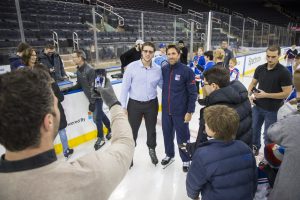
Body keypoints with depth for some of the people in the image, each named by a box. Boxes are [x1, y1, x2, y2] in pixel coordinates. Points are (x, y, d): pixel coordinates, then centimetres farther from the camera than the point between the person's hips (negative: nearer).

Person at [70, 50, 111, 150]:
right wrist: (69, 88, -2)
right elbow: (79, 85, 13)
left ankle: (101, 138, 14)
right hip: (91, 97, 8)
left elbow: (93, 87, -24)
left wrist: (92, 102, -23)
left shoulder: (90, 70, -23)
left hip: (97, 96, -8)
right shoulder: (78, 70, 4)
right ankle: (111, 129, 37)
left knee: (96, 118, -4)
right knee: (100, 114, 18)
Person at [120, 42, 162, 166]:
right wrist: (123, 106, -7)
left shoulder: (158, 69, -6)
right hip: (134, 104, -2)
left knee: (151, 129, 19)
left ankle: (152, 150, 45)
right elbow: (125, 87, -8)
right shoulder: (132, 67, -12)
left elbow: (163, 85, 5)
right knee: (132, 130, 11)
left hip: (151, 104, 2)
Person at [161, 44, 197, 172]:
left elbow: (193, 93, -9)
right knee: (167, 134, 18)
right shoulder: (163, 70, 0)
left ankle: (186, 160, 30)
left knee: (182, 136, 9)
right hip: (166, 110, 4)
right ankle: (169, 154, 42)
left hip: (180, 111, -4)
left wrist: (190, 111, -11)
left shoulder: (187, 71, -12)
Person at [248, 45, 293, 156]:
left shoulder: (284, 72, -16)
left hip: (272, 110, -5)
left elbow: (286, 93, -16)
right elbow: (253, 83, 10)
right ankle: (255, 148, 44)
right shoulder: (260, 68, -2)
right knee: (254, 129, 20)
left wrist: (266, 95, -22)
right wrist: (250, 94, -8)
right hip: (257, 106, 5)